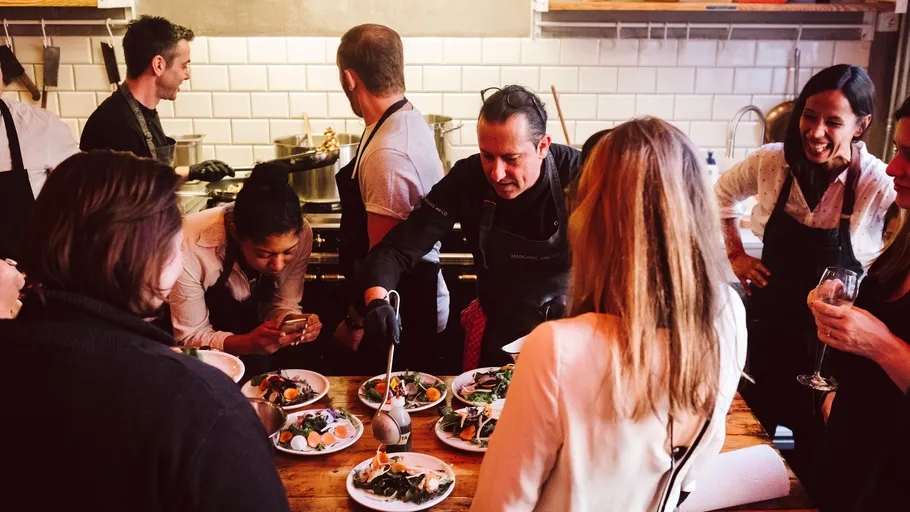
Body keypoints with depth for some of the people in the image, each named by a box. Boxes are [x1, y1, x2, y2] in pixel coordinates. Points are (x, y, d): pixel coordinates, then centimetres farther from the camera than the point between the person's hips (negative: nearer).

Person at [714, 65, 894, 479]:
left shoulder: (881, 187, -21)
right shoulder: (772, 163, -11)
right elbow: (723, 193, 10)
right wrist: (734, 254, 5)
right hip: (768, 328, 3)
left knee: (817, 457, 14)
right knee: (757, 426, 24)